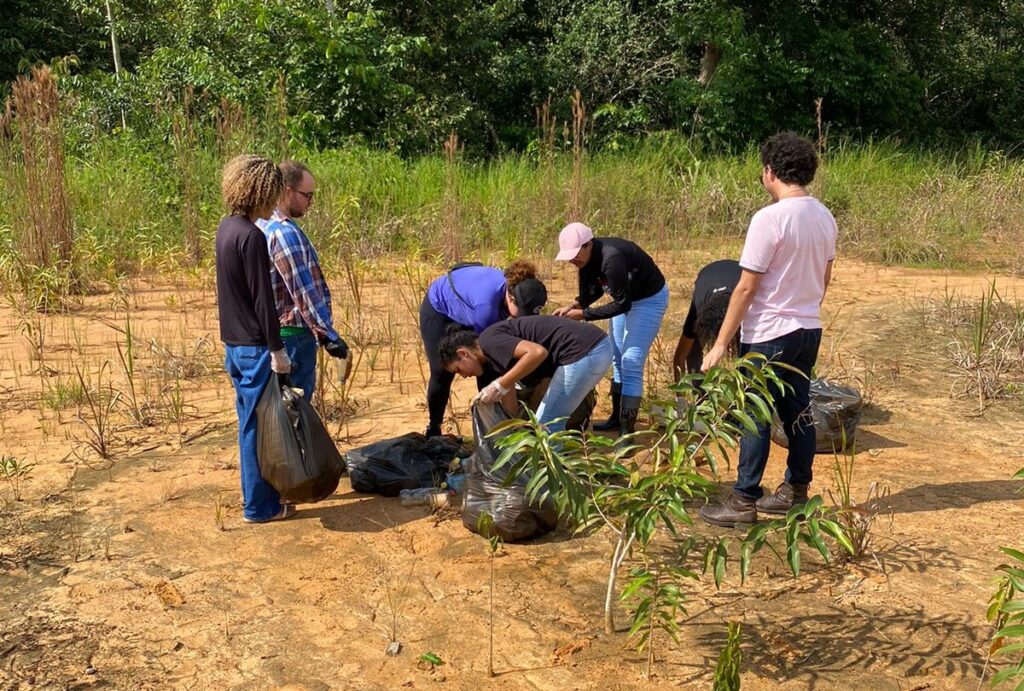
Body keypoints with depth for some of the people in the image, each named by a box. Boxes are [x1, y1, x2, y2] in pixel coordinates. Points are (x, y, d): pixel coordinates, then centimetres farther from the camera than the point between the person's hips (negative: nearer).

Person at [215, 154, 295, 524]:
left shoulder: (226, 228, 9)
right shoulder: (251, 236, -20)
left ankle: (255, 494, 30)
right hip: (255, 346, -9)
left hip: (234, 343, 9)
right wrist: (277, 349, -15)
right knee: (259, 425, 1)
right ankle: (260, 505, 11)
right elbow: (262, 298, -20)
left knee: (250, 422, 18)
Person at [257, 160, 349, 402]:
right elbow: (304, 292, -23)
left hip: (275, 332, 10)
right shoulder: (285, 233, -21)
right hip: (293, 335, -10)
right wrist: (328, 335, -19)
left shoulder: (264, 225, 11)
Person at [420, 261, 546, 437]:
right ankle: (433, 430, 11)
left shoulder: (515, 287, -23)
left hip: (465, 312, 6)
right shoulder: (486, 304, -44)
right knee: (442, 372, -7)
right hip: (438, 309, -6)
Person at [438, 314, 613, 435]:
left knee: (546, 427, 2)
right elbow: (510, 408, 26)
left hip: (584, 353, -10)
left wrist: (499, 386, -15)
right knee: (550, 425, 22)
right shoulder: (499, 350, 22)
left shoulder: (489, 341, -5)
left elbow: (538, 352, -22)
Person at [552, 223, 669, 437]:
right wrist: (573, 306, -14)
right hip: (625, 297, 9)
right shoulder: (587, 257, -11)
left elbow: (621, 304, -31)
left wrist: (584, 314, -27)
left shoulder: (611, 259, -37)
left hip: (649, 299, -9)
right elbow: (593, 290, 4)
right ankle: (617, 417, 27)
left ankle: (628, 431, -10)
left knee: (631, 362, -14)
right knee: (617, 359, 14)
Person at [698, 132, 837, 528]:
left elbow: (746, 289, -18)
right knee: (798, 412, 15)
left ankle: (743, 502, 7)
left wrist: (720, 344, -14)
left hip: (769, 335, -8)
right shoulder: (824, 218, 6)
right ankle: (796, 493, 25)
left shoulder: (770, 219, -19)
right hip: (809, 330, 8)